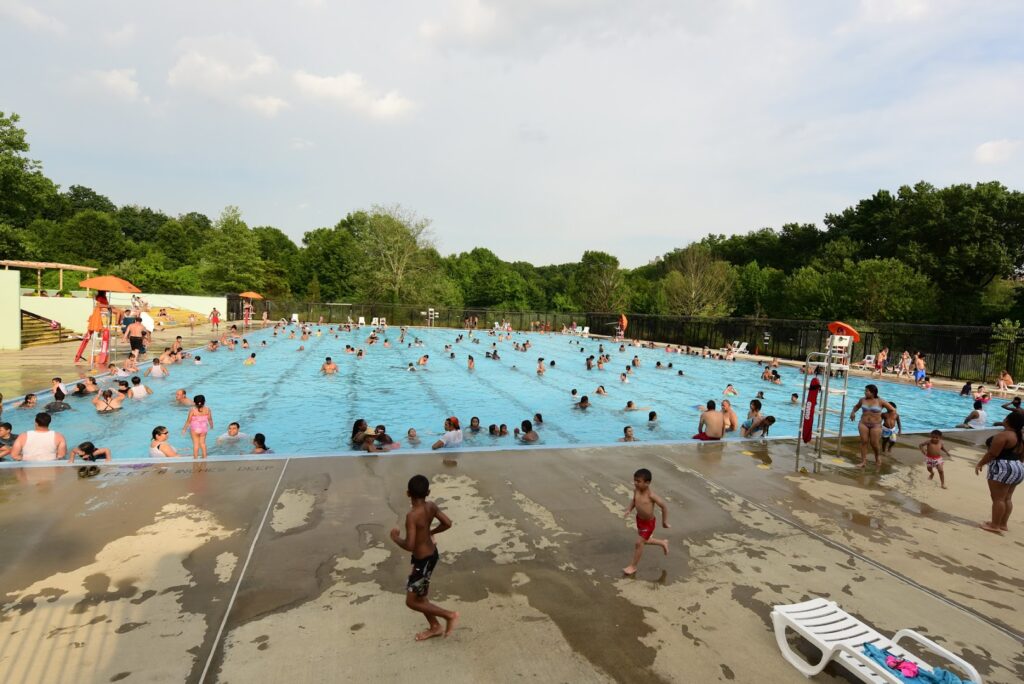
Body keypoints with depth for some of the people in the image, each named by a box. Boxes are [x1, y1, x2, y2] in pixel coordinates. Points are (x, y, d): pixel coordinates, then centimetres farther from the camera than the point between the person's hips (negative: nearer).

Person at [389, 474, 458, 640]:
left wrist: (395, 538, -14)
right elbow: (448, 523, 4)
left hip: (423, 561, -8)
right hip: (432, 555, 8)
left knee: (412, 602, 9)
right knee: (418, 596, 25)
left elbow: (409, 546, -32)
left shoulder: (412, 516, -30)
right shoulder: (431, 506, -8)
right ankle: (435, 627, 39)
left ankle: (450, 615, 15)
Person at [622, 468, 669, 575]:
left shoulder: (651, 495, -31)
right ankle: (663, 543, 50)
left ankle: (633, 566, 21)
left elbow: (664, 506, -19)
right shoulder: (636, 490, -14)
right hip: (639, 519, 7)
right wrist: (629, 510, -7)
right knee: (644, 541, 24)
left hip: (649, 522, -7)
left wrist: (664, 521, -9)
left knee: (639, 543, 1)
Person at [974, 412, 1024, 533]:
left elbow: (992, 453, -18)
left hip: (1002, 469, -9)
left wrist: (980, 464, -7)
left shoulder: (1003, 435, -17)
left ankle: (995, 525, -2)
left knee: (998, 498, -5)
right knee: (1007, 498, 14)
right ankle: (1003, 524, 19)